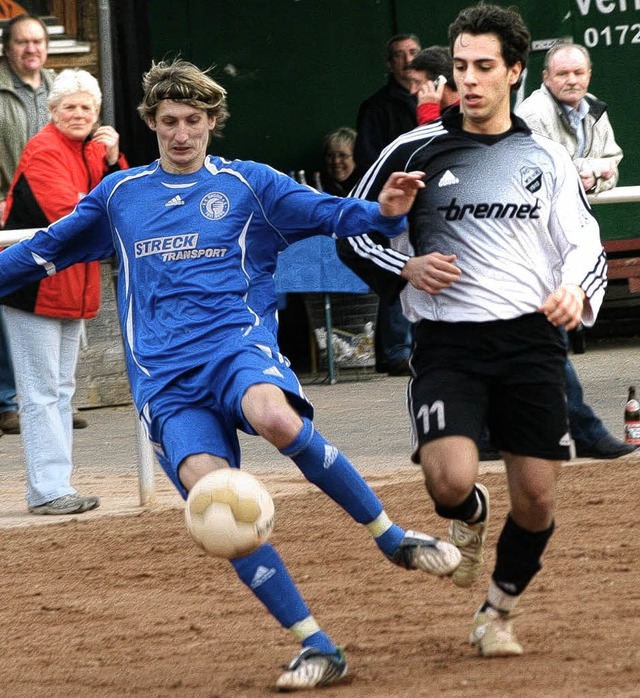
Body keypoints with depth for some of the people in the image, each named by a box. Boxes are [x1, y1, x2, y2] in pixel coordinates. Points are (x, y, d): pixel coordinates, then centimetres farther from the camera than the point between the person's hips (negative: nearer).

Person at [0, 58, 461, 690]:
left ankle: (393, 538, -18)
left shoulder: (249, 184, 11)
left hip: (235, 342, -2)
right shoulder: (119, 195, 18)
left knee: (275, 417, -38)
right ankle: (317, 649, -15)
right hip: (165, 378, 2)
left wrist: (384, 211, -20)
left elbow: (332, 214, -1)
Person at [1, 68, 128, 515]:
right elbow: (67, 212, -26)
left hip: (75, 285, 9)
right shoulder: (43, 152, -15)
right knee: (42, 391, -8)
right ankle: (48, 490, -9)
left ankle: (56, 487, 18)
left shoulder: (94, 150, 10)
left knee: (62, 390, 13)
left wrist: (113, 160, -9)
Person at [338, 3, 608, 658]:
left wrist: (577, 291, -12)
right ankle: (468, 519, 17)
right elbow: (352, 236, 10)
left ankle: (497, 614, 26)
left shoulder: (547, 159, 11)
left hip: (531, 340, 2)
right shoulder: (414, 152, 5)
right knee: (450, 480, -22)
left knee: (537, 498, 1)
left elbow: (586, 245, 10)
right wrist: (405, 269, -9)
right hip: (447, 342, -2)